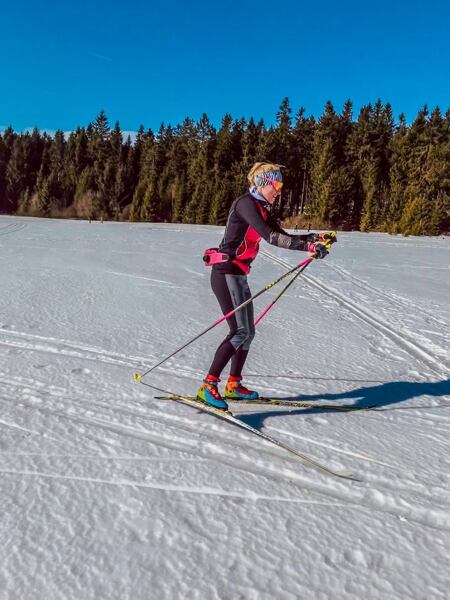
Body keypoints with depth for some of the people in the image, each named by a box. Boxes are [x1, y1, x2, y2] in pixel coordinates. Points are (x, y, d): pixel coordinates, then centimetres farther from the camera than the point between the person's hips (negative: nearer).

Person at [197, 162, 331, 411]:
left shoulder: (260, 208, 18)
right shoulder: (246, 203, -12)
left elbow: (283, 236, 17)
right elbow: (270, 237, -24)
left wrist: (316, 237, 5)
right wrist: (309, 246, -27)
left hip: (237, 276, 10)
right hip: (226, 274, -10)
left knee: (248, 332, 11)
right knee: (240, 332, -15)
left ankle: (234, 385, 22)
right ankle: (208, 386, -10)